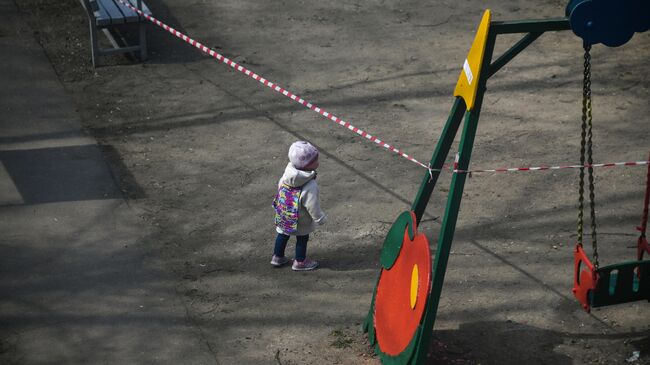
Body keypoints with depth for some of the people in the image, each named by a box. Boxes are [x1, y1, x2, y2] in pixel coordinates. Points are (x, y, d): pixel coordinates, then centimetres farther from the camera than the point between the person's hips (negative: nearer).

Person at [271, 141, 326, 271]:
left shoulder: (287, 173, -15)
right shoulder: (310, 186, -36)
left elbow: (280, 185, 3)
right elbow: (313, 206, -29)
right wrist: (320, 219, -12)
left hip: (282, 216, 6)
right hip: (301, 221, -6)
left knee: (282, 234, 26)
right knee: (302, 238, 19)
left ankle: (277, 257, 43)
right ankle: (300, 262, 37)